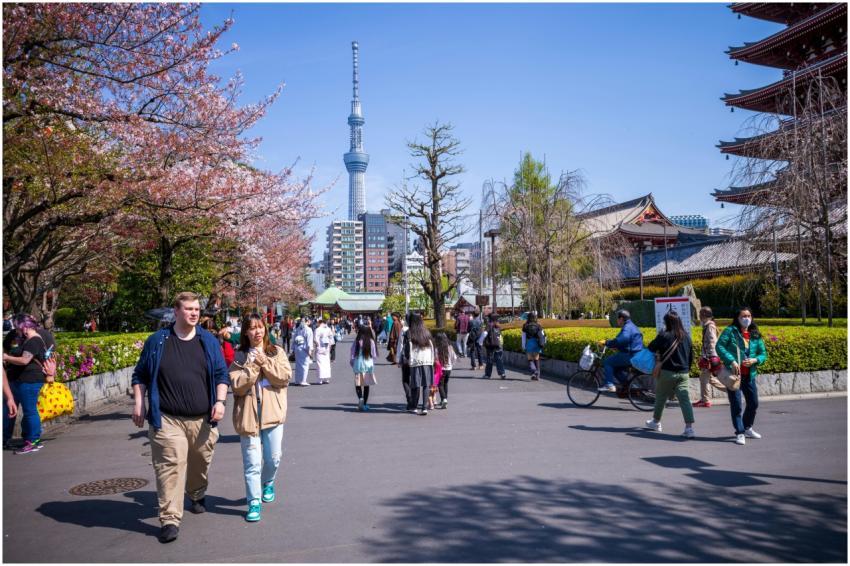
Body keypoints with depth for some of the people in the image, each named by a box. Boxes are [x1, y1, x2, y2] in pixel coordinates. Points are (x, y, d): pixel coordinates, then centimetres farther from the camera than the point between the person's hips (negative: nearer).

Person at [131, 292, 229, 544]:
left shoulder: (209, 341, 7)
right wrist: (138, 403, 0)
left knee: (200, 464, 15)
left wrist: (220, 402, -3)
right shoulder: (157, 341, 3)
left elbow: (221, 375, 9)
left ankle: (198, 495, 42)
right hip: (167, 420, -2)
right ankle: (170, 519, -3)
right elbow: (140, 376, 10)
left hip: (202, 420, 2)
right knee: (170, 467, -10)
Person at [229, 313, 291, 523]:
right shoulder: (240, 357, 2)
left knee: (273, 458, 8)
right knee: (252, 462, 0)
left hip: (272, 412, 1)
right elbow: (236, 385, -8)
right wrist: (253, 366, -15)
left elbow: (285, 376, -7)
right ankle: (254, 501, 11)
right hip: (248, 414, -1)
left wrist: (264, 362, -12)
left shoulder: (276, 352, 5)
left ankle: (268, 483, 38)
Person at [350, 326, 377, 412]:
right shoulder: (371, 341, -7)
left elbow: (352, 353, -2)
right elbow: (374, 355, -1)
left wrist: (351, 362, 14)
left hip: (358, 365, 0)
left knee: (358, 384, 7)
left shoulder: (357, 341, -6)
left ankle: (360, 398, -21)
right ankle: (365, 404, 14)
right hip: (368, 365, 0)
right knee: (366, 385, 11)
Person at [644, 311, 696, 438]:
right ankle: (689, 428, -11)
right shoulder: (686, 336, 5)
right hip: (683, 373, 4)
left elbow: (650, 348, -7)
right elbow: (691, 355, 14)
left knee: (661, 397, 14)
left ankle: (656, 422, 29)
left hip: (668, 372, -4)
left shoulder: (664, 336, -13)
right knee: (685, 399, -1)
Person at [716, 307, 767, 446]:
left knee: (753, 403, 16)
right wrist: (731, 361, -22)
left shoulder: (756, 335, 10)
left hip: (749, 375, 5)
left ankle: (747, 428, 37)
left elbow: (763, 354, 11)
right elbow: (719, 346, -13)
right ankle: (740, 433, 8)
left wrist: (754, 360, -11)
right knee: (736, 404, -3)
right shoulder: (730, 331, -4)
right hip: (733, 373, -5)